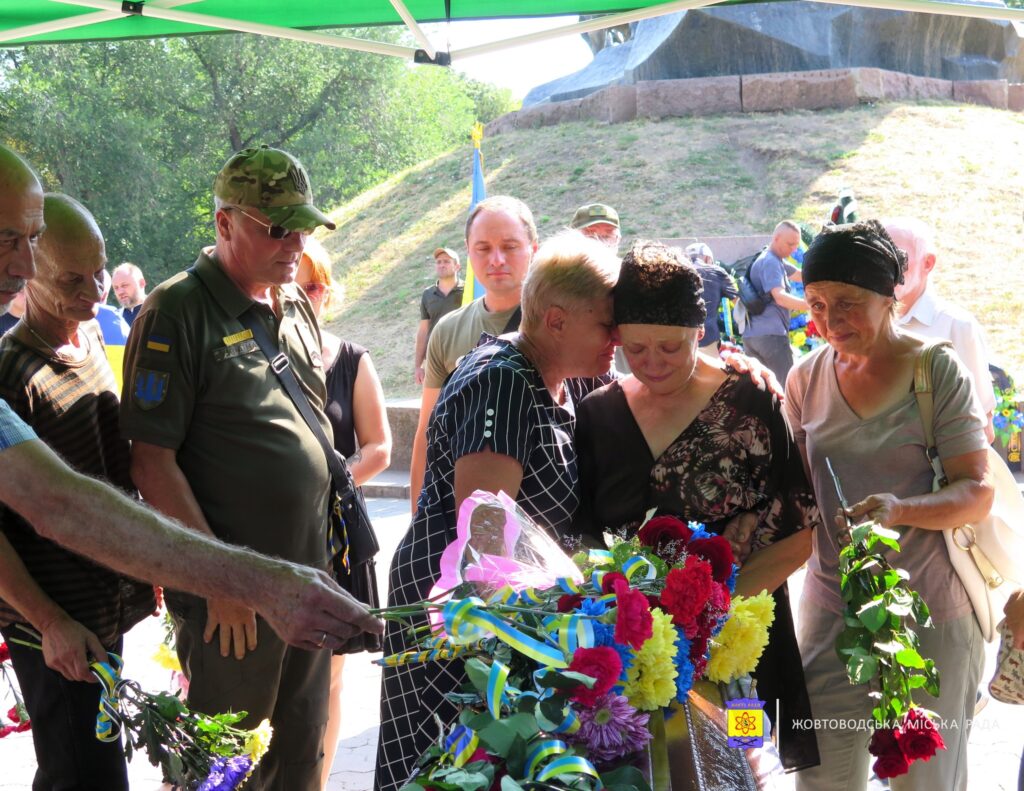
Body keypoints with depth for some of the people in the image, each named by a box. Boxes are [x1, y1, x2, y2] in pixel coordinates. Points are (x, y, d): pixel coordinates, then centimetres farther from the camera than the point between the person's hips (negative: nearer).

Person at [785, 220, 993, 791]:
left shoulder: (938, 372, -8)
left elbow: (978, 495, -12)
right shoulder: (806, 380, 3)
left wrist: (898, 510, -30)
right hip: (831, 606, 3)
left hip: (928, 609, -3)